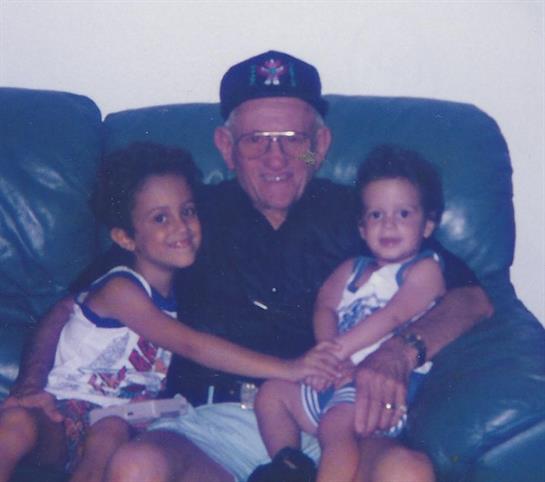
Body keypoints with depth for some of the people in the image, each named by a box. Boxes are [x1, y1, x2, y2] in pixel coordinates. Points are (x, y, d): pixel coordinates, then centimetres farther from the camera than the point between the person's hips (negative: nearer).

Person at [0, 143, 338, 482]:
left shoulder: (179, 291, 7)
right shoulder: (120, 289, -15)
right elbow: (191, 345, -25)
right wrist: (287, 369, -32)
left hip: (123, 418, 4)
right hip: (64, 415, -4)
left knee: (112, 434, -33)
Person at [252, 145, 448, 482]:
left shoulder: (425, 269, 2)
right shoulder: (352, 270, 23)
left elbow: (393, 315, -11)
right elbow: (325, 308, 10)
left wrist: (339, 349, -16)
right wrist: (332, 358, -11)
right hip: (339, 379, 8)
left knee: (336, 423, -32)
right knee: (272, 392, 4)